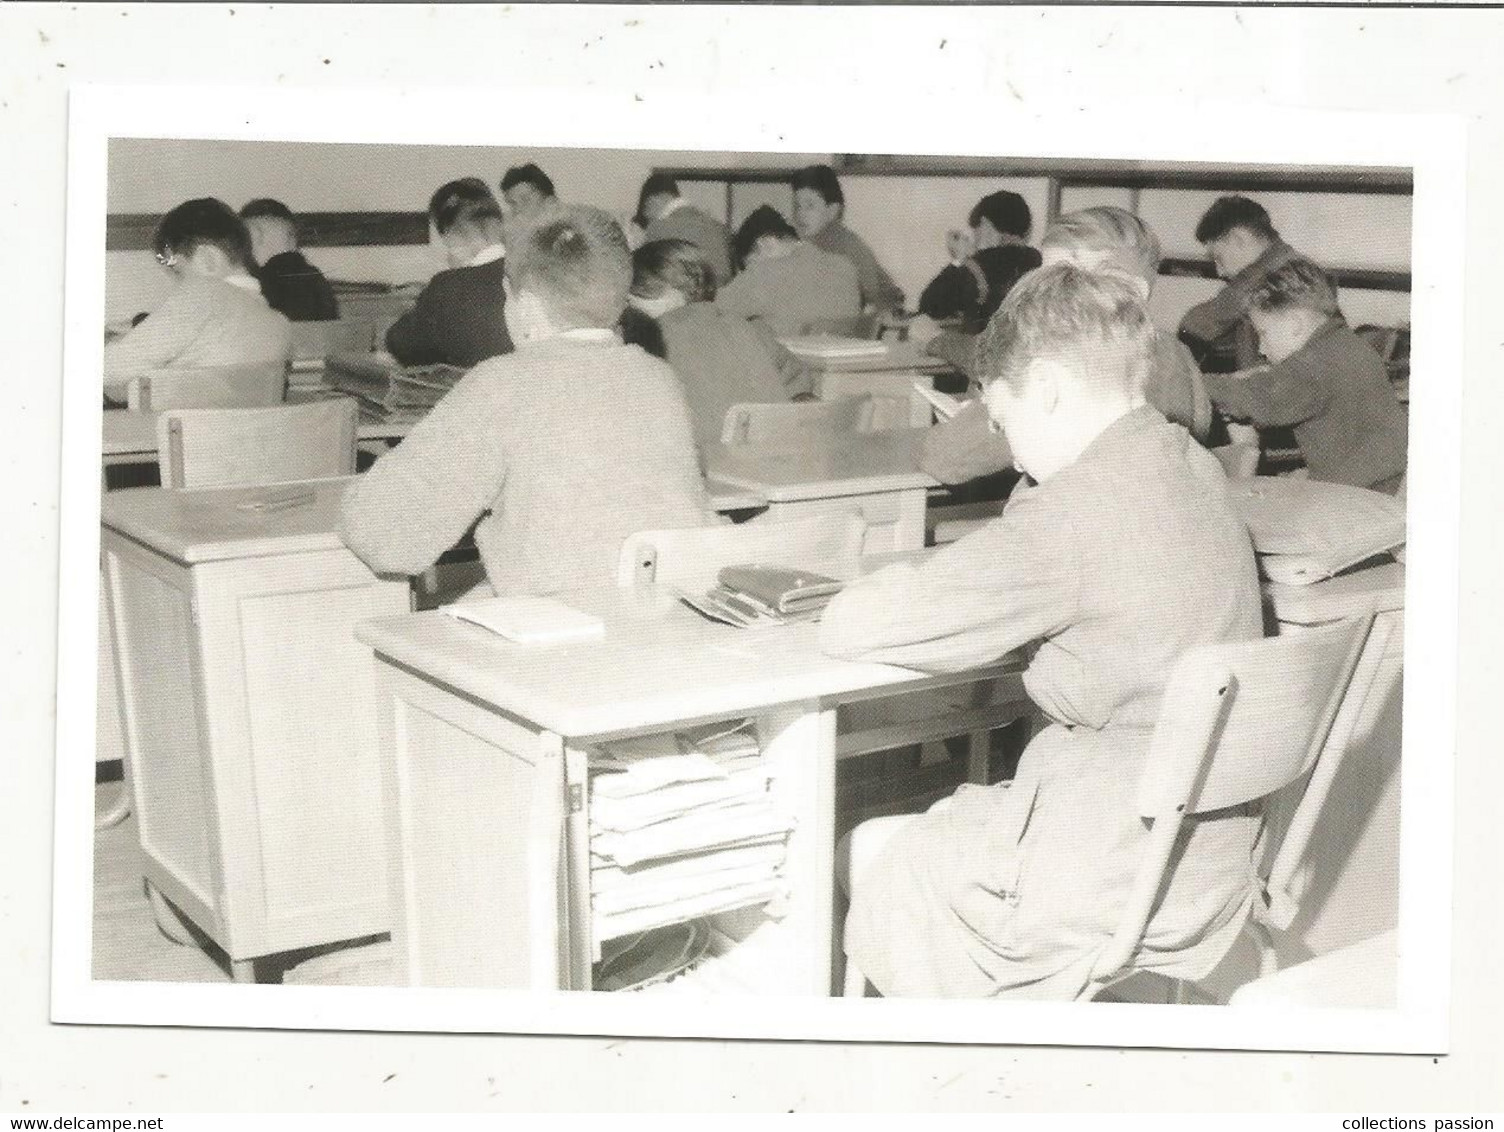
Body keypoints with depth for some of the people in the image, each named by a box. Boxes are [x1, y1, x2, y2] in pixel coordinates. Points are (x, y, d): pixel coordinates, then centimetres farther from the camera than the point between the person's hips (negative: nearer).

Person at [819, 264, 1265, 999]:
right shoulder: (1188, 478, 4)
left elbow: (850, 627, -20)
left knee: (859, 881, 13)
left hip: (1109, 893, -8)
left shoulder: (1076, 510, -22)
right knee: (889, 840, 22)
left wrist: (903, 578, 1)